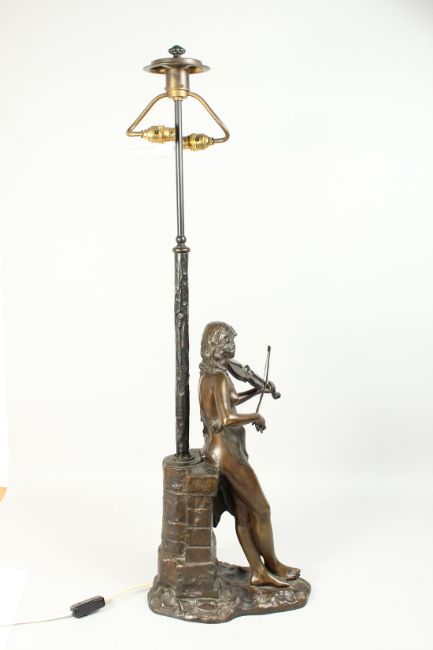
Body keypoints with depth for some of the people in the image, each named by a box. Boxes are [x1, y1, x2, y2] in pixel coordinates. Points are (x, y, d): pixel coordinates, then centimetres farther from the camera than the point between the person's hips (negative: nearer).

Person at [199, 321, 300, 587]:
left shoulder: (208, 373, 9)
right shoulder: (219, 376, -21)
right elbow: (227, 418, -34)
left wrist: (257, 391, 21)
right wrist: (256, 416, -18)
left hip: (220, 449, 9)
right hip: (227, 452, -9)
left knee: (243, 513, 12)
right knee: (262, 510, 8)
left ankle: (259, 573, 19)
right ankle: (273, 565, 24)